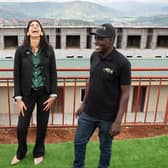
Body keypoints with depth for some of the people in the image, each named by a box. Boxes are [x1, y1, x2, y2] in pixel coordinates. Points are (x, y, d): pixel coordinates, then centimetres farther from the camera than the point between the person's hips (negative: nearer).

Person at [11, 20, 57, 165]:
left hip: (44, 93, 1)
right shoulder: (21, 50, -4)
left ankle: (38, 153, 35)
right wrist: (18, 98, -7)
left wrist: (53, 95, -4)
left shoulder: (49, 50, -2)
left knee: (42, 126, 11)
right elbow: (17, 75, -3)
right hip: (27, 93, 0)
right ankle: (21, 153, 32)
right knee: (22, 127, 3)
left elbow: (53, 73, 1)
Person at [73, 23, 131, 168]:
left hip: (108, 117, -5)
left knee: (105, 147, 14)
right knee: (79, 142, 17)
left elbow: (125, 93, -14)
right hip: (88, 113, 5)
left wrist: (118, 121, -16)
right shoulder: (94, 56, -1)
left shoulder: (122, 63, -19)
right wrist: (83, 104, 13)